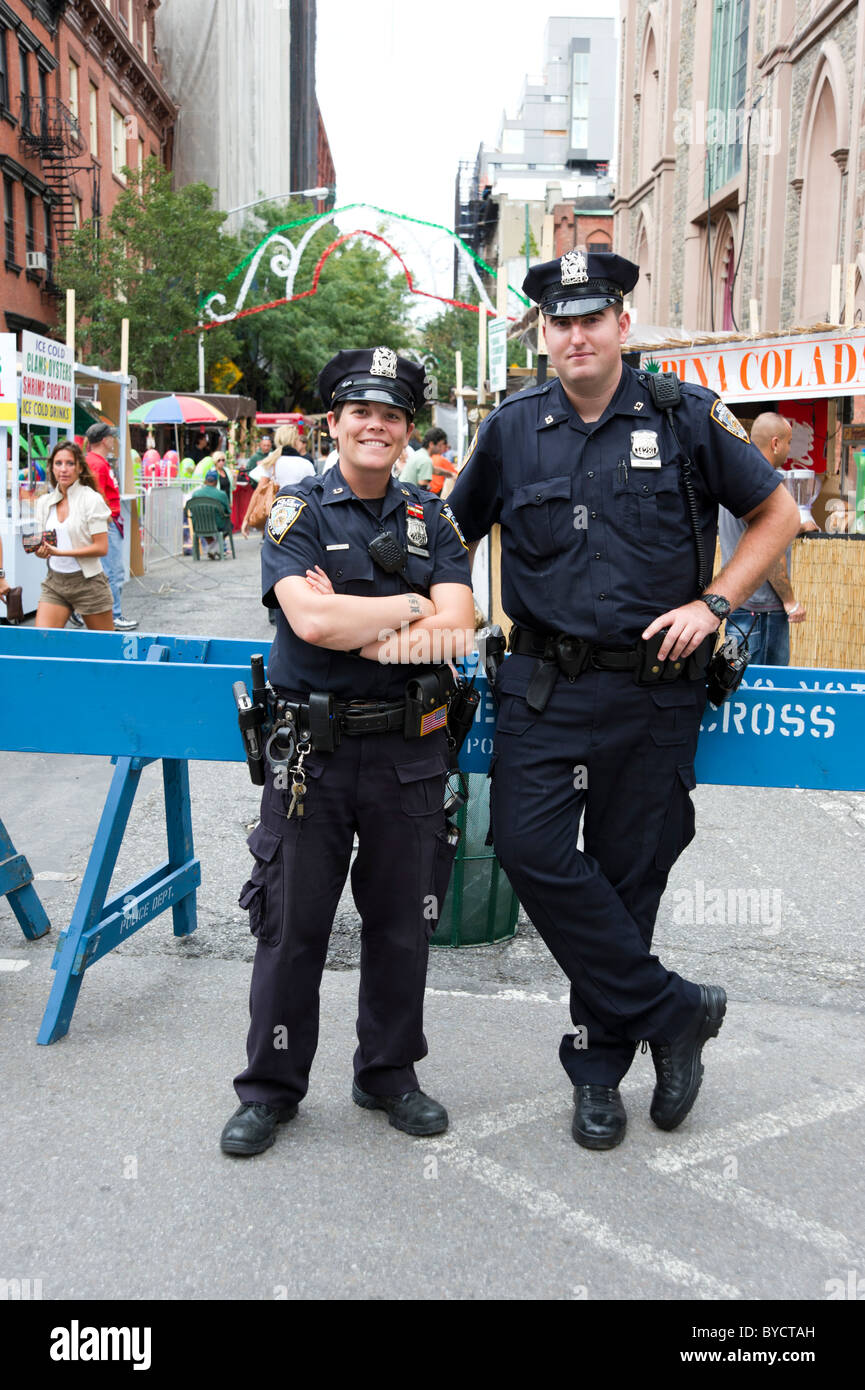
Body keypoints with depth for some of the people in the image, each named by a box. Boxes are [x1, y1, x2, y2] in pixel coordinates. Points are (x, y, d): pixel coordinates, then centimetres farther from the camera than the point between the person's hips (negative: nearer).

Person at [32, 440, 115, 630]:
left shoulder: (92, 499, -8)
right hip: (54, 582, 5)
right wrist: (41, 551, -8)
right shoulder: (44, 502, 9)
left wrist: (60, 552, -19)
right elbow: (43, 542, 17)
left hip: (87, 581, -5)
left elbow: (102, 548, -14)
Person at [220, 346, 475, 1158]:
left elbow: (456, 625, -6)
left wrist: (351, 621, -16)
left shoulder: (431, 520, 9)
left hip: (409, 751, 3)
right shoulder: (297, 511, -1)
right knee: (291, 924, 6)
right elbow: (309, 619, -18)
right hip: (311, 750, -3)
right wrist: (412, 608, -9)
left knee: (401, 922, 13)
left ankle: (389, 1075, 31)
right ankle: (270, 1088, 23)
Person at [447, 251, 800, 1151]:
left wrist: (712, 605, -4)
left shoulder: (685, 417, 1)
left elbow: (777, 513, 8)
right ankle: (673, 1011, 5)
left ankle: (600, 1065, 24)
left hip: (655, 687, -1)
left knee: (627, 875, 5)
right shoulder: (512, 429, 6)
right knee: (529, 845, -13)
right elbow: (454, 532, 17)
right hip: (545, 686, 2)